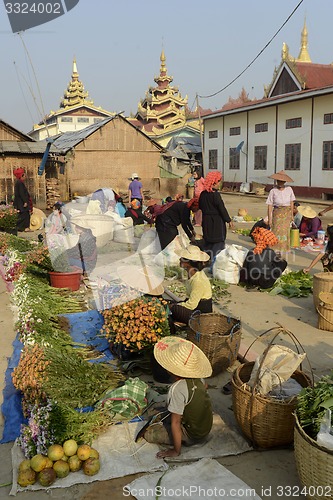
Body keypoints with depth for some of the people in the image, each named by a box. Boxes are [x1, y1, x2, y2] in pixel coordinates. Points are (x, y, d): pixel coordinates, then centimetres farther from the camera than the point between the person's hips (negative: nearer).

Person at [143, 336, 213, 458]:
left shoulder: (178, 388, -33)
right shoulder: (198, 379, -11)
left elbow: (175, 423, -26)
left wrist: (176, 451, -13)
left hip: (192, 435, -8)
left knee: (148, 433, -1)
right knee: (157, 419, 22)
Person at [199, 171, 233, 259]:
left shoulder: (203, 194, 2)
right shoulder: (215, 195, -19)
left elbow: (200, 207, 13)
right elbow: (222, 209, -16)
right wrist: (228, 220, -7)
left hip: (206, 220, 7)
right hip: (217, 221, -7)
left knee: (207, 240, 17)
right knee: (218, 241, 0)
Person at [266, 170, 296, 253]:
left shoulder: (289, 189, -1)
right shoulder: (273, 191, -8)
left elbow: (291, 202, 7)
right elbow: (269, 205, -7)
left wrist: (292, 215, 9)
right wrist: (269, 219, -9)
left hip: (287, 213, 3)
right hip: (277, 213, -2)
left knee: (285, 231, 7)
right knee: (276, 231, -7)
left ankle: (284, 249, 20)